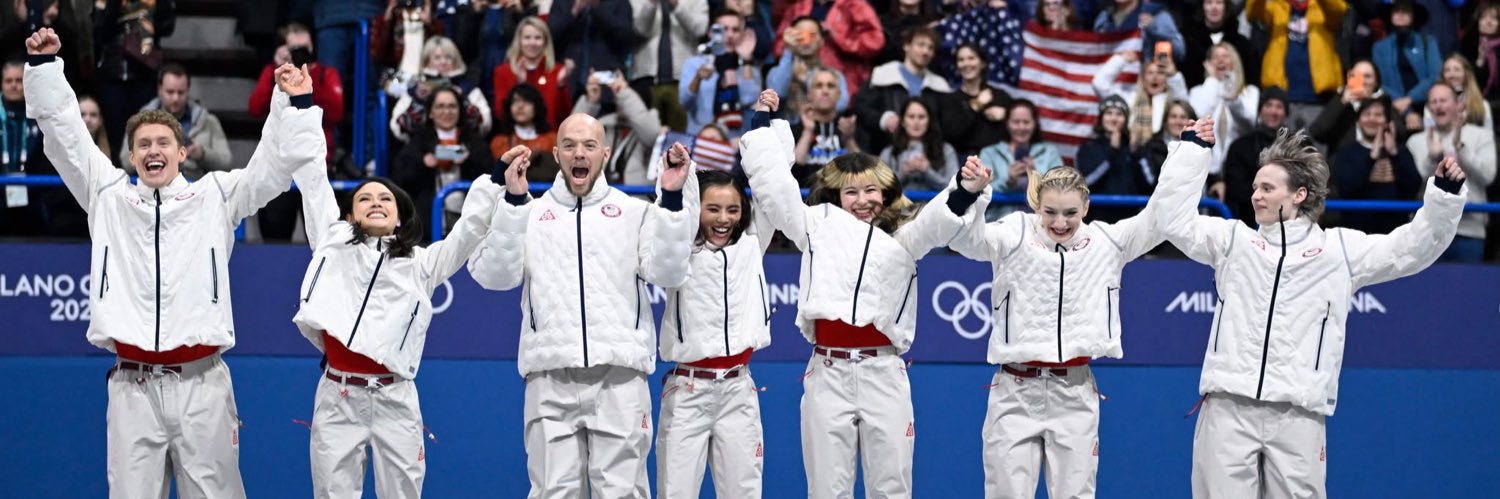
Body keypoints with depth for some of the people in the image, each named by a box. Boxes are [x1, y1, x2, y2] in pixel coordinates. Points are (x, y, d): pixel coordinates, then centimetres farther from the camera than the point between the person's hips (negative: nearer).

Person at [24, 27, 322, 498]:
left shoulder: (215, 195, 9)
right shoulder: (108, 196, 12)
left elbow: (276, 160, 3)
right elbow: (64, 132, 10)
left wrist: (296, 104, -10)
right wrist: (44, 65, 2)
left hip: (202, 383, -1)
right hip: (132, 385, 1)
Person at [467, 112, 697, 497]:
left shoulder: (635, 212, 12)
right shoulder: (530, 214, 13)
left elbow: (668, 272, 0)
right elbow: (493, 275, -1)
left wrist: (672, 199, -9)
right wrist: (513, 201, -8)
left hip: (620, 376, -1)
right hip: (550, 378, 1)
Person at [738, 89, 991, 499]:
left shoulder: (903, 238, 12)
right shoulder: (817, 226, 13)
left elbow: (940, 219, -6)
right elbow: (774, 181, 12)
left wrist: (968, 191, -27)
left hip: (883, 372, 0)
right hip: (828, 371, 0)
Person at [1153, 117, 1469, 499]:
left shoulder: (1339, 248, 10)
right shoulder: (1234, 239, 14)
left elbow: (1415, 247, 9)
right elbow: (1173, 219, 10)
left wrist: (1445, 195, -3)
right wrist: (1192, 150, 8)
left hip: (1299, 414, -1)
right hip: (1228, 407, 1)